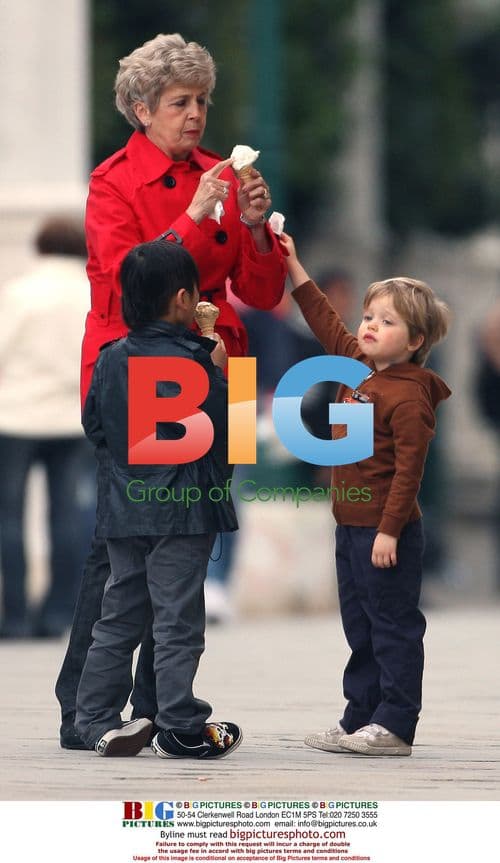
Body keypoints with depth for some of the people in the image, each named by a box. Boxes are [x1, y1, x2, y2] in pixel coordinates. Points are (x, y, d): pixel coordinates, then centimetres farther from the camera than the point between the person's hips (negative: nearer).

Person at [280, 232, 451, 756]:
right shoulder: (358, 365, 8)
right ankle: (358, 721, 21)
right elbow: (326, 324, 22)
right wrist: (294, 268, 21)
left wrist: (388, 531, -24)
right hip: (350, 526, 10)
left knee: (393, 626, -3)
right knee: (359, 628, 14)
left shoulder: (408, 397, -18)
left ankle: (394, 726, 0)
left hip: (386, 532, -10)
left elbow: (408, 470, -21)